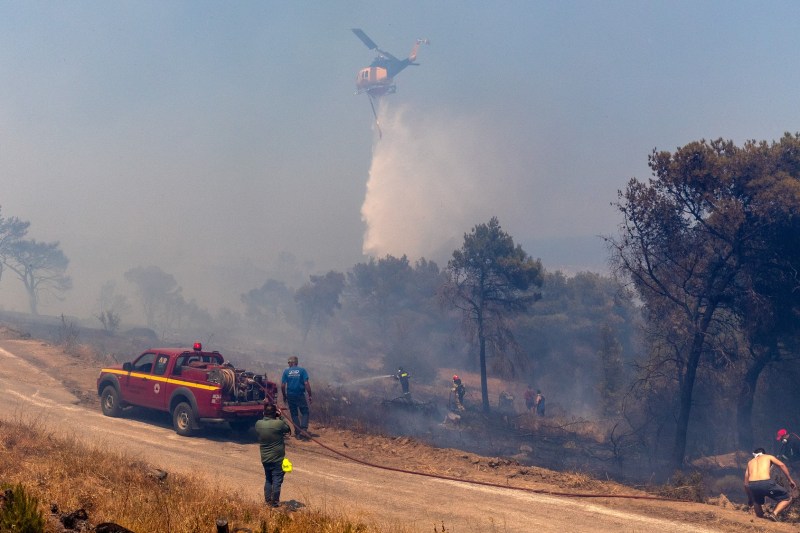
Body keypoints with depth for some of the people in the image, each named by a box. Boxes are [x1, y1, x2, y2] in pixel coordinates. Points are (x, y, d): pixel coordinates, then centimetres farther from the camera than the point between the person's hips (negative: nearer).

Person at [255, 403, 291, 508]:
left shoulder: (258, 424, -9)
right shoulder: (279, 424, -20)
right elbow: (288, 429, -1)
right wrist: (280, 417, 1)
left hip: (265, 458, 4)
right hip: (277, 458, -4)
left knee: (268, 480, 19)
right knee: (277, 480, 7)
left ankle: (268, 500, 24)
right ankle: (275, 501, 11)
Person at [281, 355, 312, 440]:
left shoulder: (286, 371, 1)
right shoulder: (302, 370, -3)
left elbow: (282, 385, -2)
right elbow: (306, 383, -10)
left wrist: (284, 396, 10)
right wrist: (310, 395, -5)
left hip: (290, 395, 2)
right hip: (300, 395, -2)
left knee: (294, 414, 12)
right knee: (305, 412, 7)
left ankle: (298, 433, 11)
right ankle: (303, 430, -12)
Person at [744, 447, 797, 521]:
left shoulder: (750, 462, 30)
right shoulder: (768, 457, 25)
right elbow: (781, 465, 6)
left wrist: (749, 498, 37)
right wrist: (790, 480, 8)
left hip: (752, 485, 4)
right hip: (766, 483, -4)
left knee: (757, 502, 36)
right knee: (787, 498, 15)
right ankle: (774, 513, -5)